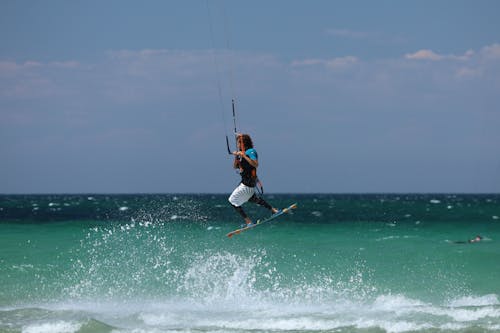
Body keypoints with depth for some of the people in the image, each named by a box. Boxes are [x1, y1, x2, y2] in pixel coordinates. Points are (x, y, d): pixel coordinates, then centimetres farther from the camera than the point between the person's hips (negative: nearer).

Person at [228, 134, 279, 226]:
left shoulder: (250, 152, -15)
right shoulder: (242, 153, 11)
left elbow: (256, 164, -29)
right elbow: (235, 166, 15)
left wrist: (244, 156, -30)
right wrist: (236, 157, -3)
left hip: (248, 183, -10)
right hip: (245, 181, 10)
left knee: (233, 201, -6)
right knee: (252, 199, 29)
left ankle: (248, 221, -5)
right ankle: (273, 210, 36)